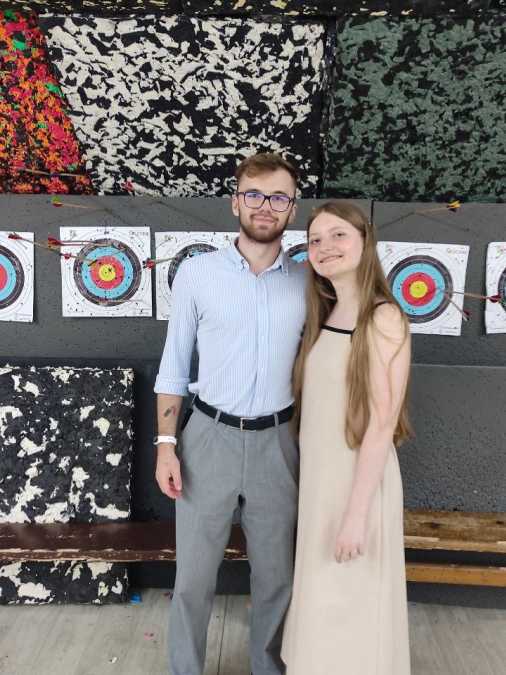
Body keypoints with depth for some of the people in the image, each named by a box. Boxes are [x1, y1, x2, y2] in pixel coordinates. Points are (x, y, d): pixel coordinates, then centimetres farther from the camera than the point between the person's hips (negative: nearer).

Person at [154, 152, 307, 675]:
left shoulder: (306, 282, 2)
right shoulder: (197, 272, -3)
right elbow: (174, 363, 1)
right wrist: (166, 444, -4)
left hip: (277, 442, 2)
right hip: (210, 436, -1)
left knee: (275, 575, 16)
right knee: (193, 577, 10)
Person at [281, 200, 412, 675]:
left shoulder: (384, 319, -18)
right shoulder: (323, 315, 4)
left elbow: (382, 424, -20)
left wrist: (356, 513, -19)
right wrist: (306, 475, 12)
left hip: (359, 477, -7)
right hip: (317, 473, 7)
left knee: (353, 599, 12)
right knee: (320, 593, 23)